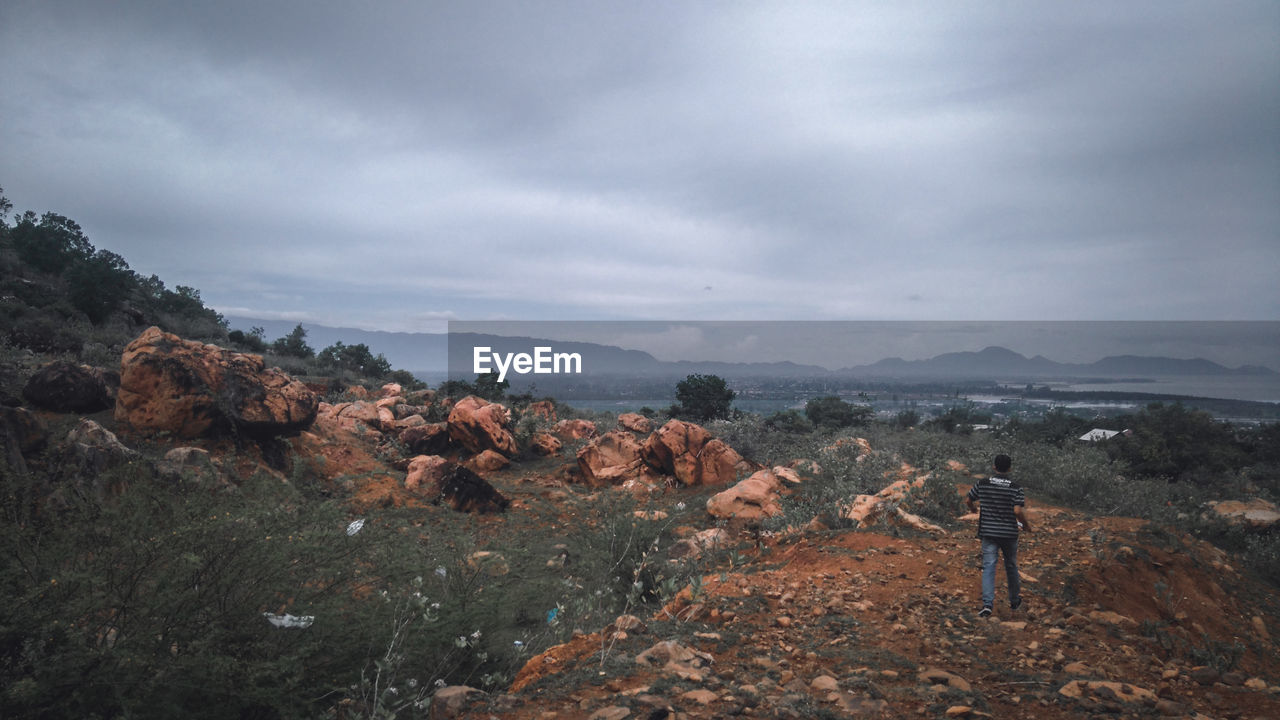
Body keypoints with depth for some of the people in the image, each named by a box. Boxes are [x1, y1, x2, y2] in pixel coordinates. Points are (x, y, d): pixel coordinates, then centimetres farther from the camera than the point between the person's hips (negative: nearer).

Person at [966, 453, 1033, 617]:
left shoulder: (982, 484, -3)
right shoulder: (1016, 488, -10)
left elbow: (968, 499, 7)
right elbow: (1018, 511, -19)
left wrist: (973, 509, 29)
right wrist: (1026, 524, 0)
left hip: (988, 532, 0)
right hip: (1009, 533, 0)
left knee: (988, 567, -3)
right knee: (1011, 566, 17)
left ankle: (987, 604, -16)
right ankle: (1014, 601, 34)